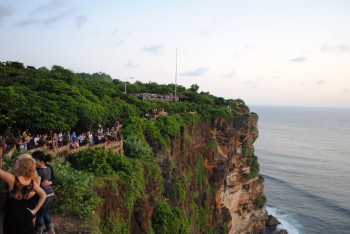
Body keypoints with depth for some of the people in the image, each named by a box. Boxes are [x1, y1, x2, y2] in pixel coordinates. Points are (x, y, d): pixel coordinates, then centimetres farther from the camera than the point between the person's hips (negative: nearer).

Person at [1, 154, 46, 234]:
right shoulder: (32, 182, -4)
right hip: (26, 217, 5)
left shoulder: (12, 179, -20)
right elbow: (43, 195, 5)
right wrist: (34, 210, 6)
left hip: (12, 219, -5)